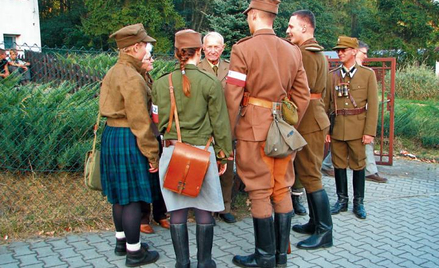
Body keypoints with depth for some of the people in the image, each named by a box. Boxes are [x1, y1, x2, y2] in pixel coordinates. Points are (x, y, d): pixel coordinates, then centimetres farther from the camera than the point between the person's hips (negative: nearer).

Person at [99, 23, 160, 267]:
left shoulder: (114, 72, 12)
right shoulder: (132, 77, -19)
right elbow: (140, 121, -21)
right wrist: (152, 154, -16)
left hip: (111, 135, 10)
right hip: (128, 140, -10)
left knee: (120, 194, 20)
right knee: (133, 197, 1)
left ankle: (122, 241, 35)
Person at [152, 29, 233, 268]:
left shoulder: (161, 84, 1)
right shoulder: (211, 83, -6)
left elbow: (159, 122, 6)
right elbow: (219, 123, -1)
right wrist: (223, 154, 8)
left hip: (171, 152, 3)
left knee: (177, 212, 10)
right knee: (204, 212, 9)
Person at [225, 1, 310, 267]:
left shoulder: (243, 48, -8)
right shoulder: (293, 50, 8)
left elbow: (233, 97, -11)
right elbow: (302, 95, 9)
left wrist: (227, 134, -3)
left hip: (254, 129, -5)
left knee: (260, 193, 3)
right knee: (283, 190, 12)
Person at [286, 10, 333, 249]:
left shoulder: (305, 54, -15)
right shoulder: (319, 53, 18)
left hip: (308, 123, -10)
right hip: (315, 119, 10)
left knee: (310, 176, -4)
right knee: (307, 174, 16)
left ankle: (324, 232, 4)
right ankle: (315, 222, 26)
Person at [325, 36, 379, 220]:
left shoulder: (368, 74, 1)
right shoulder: (332, 75, 6)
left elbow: (373, 105, -3)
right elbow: (326, 104, 6)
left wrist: (370, 132, -9)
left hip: (358, 128, -2)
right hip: (337, 128, 2)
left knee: (358, 165, 6)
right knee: (339, 164, 9)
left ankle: (359, 202, 19)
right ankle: (342, 200, 23)